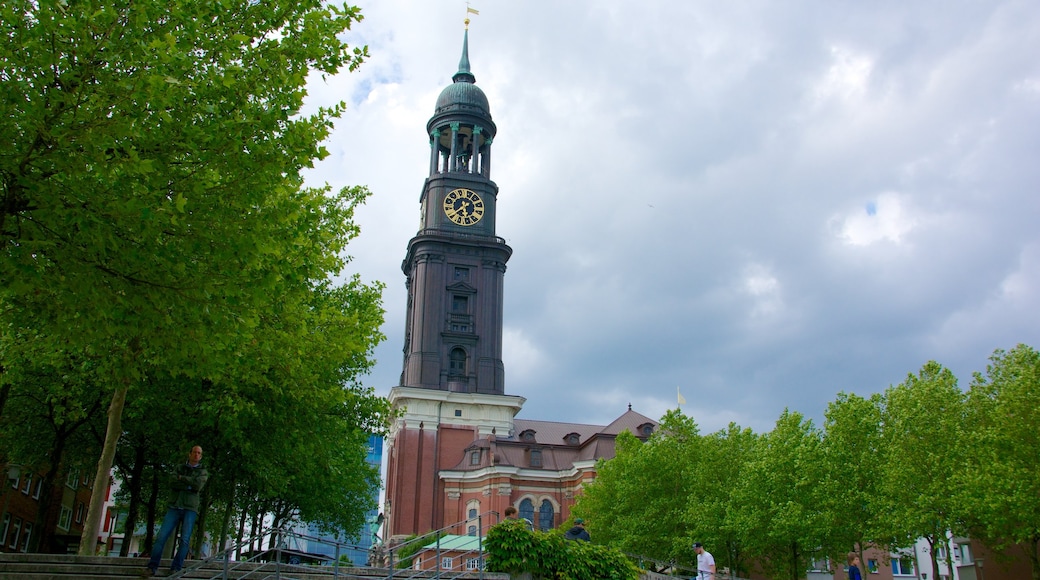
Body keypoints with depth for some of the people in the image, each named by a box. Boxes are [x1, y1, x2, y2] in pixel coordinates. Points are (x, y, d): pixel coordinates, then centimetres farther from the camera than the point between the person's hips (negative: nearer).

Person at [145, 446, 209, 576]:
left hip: (190, 508, -1)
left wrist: (181, 478, -1)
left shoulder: (203, 472, 12)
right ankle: (152, 567, -5)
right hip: (174, 507, 1)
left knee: (185, 539, -12)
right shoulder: (179, 468, 16)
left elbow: (198, 485, -9)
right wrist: (189, 486, -10)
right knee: (161, 536, -9)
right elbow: (172, 483, -2)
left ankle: (176, 569, -8)